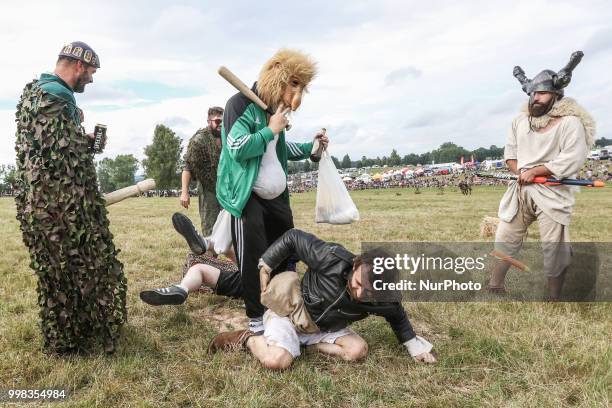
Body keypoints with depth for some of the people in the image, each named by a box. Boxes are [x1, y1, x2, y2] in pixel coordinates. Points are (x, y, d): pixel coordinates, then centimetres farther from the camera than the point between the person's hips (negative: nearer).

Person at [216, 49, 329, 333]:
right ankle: (257, 317, 13)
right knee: (253, 259, -3)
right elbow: (237, 148, -25)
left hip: (276, 196, 9)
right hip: (247, 196, -8)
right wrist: (271, 130, -17)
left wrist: (310, 148, 15)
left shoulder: (275, 109, 13)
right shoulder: (241, 103, -12)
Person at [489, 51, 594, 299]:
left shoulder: (571, 123, -8)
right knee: (504, 240, 8)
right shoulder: (520, 120, 10)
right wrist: (521, 172, -6)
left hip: (552, 193, -5)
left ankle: (554, 300, 16)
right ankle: (494, 288, 21)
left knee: (554, 250, 0)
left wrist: (534, 171, -15)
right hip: (520, 190, 5)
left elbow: (571, 162, -16)